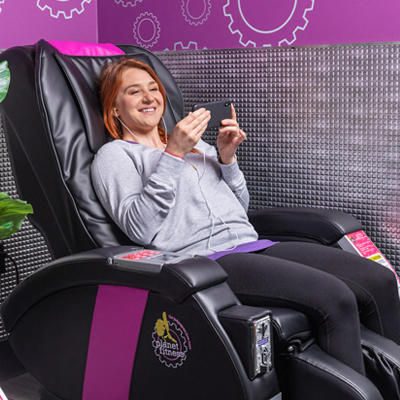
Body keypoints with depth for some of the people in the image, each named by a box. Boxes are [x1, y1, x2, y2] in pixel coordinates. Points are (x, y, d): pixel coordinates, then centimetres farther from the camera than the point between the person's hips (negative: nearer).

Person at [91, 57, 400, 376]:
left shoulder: (194, 142, 29)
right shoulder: (114, 155, 10)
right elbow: (140, 229, -8)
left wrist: (227, 158, 10)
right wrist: (173, 155, -11)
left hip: (252, 245, 7)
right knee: (336, 299, -28)